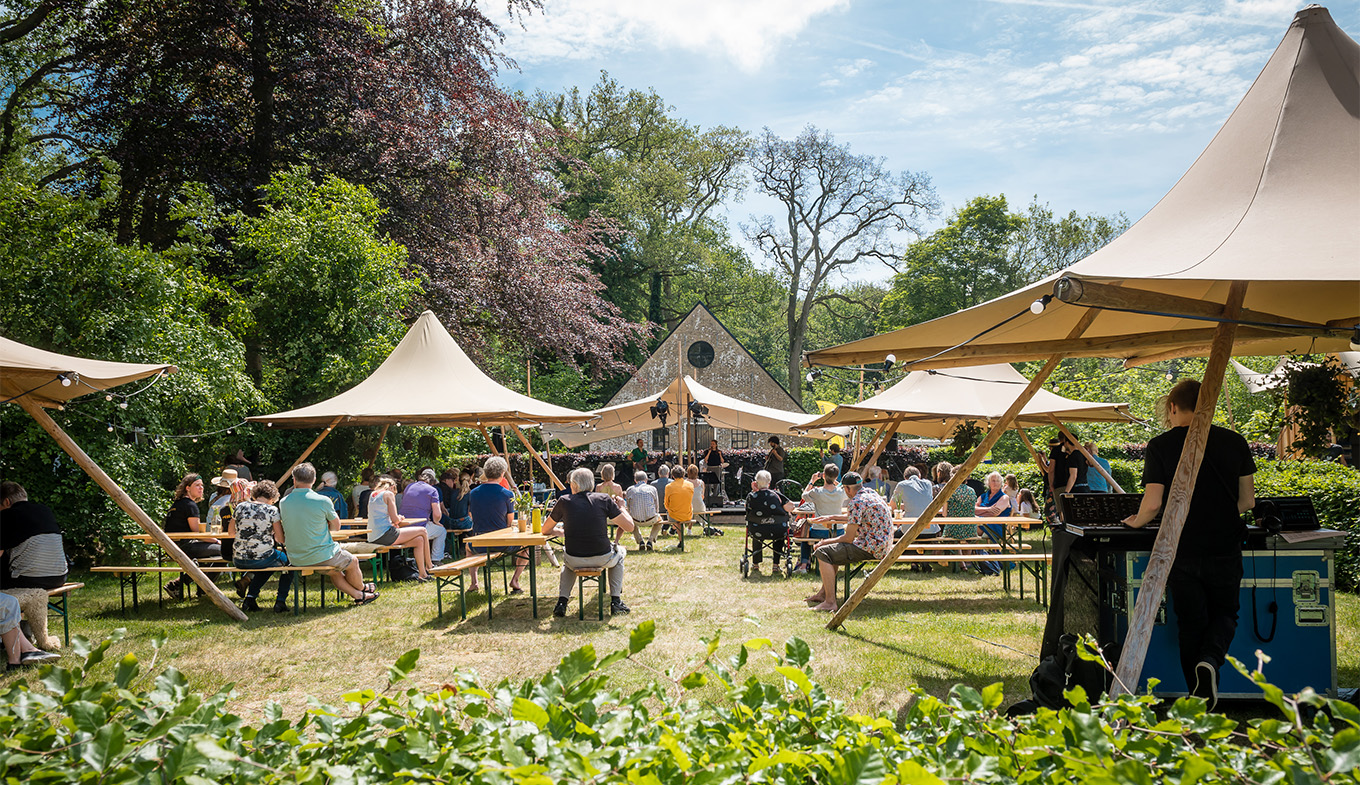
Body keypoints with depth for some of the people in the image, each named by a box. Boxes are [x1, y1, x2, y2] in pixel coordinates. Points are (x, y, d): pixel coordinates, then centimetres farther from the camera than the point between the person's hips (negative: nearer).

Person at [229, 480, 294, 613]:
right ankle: (280, 601, 19)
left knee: (267, 565, 36)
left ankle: (250, 598, 19)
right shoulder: (272, 510, -9)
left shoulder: (240, 507, 2)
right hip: (261, 559, -5)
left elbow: (231, 532, 15)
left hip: (239, 561, 5)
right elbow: (280, 538, -7)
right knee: (287, 560, 26)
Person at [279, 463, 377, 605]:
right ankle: (361, 588, 47)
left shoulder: (283, 502, -4)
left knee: (333, 570, 31)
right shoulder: (323, 501, -17)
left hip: (295, 559, 5)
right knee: (352, 561, 25)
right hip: (321, 556, -5)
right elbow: (336, 526, 0)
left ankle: (358, 595, 34)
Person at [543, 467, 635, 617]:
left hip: (575, 562, 1)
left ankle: (562, 601, 20)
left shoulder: (564, 502, -1)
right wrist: (621, 508, 15)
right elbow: (629, 526, -3)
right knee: (619, 553, 34)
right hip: (602, 559, -1)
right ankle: (616, 601, 26)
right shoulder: (604, 499, -4)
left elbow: (546, 530, 11)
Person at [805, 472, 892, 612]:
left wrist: (826, 542, -1)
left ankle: (830, 602, -18)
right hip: (881, 545, 11)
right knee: (833, 550, 26)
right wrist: (833, 517, 34)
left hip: (871, 548, -11)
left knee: (823, 553, -14)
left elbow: (848, 538, -15)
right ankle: (823, 593, 26)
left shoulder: (856, 503, -17)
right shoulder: (871, 494, 13)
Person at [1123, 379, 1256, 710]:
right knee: (1224, 613, 20)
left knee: (1190, 623, 12)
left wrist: (1137, 521, 9)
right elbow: (1248, 501, 6)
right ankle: (1210, 660, -10)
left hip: (1182, 552, -1)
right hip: (1226, 549, 1)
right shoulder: (1235, 442, 1)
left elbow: (1153, 504, -12)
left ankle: (1201, 706, 15)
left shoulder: (1161, 446, -7)